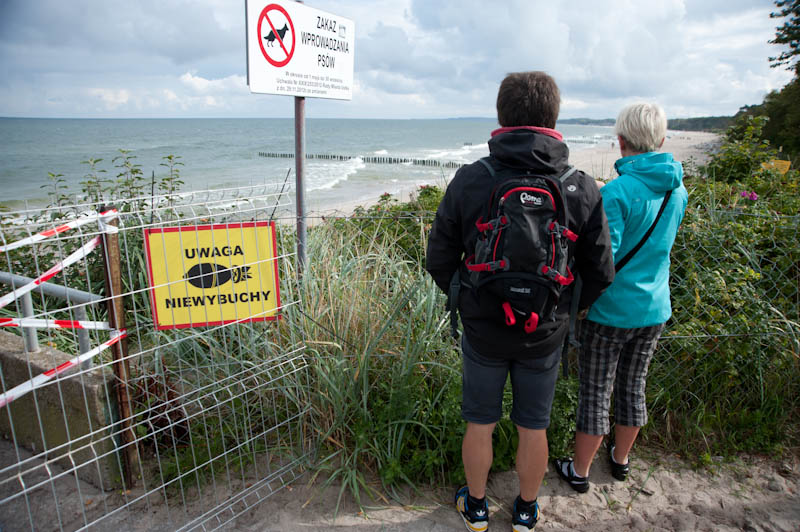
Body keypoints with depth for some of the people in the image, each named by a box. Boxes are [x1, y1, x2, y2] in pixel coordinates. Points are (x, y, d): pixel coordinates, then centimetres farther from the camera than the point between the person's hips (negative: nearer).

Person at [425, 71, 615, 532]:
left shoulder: (469, 180, -13)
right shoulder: (582, 190, -11)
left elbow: (440, 261, -8)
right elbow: (600, 275, -5)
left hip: (482, 331, 0)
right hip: (545, 336, 1)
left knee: (480, 423, 19)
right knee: (534, 428, 19)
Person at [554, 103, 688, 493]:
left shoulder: (617, 192, -22)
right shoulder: (678, 191, 0)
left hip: (610, 312, -6)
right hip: (654, 310, 6)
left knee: (594, 393, 8)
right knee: (633, 387, 21)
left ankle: (579, 471, 26)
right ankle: (621, 459, 41)